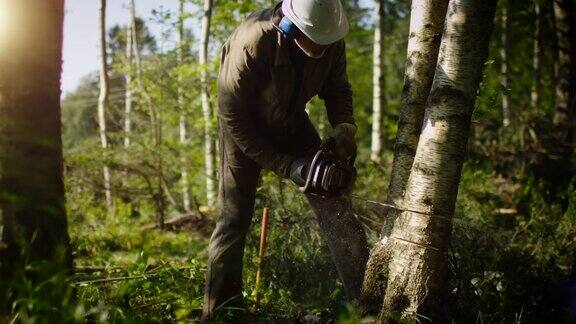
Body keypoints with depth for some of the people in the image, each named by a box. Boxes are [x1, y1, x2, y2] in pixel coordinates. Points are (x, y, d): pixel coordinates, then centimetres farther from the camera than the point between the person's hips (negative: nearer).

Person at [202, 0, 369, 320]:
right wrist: (284, 165, -26)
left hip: (291, 122, 4)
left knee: (335, 206, -2)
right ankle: (218, 310, 17)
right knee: (234, 218, -1)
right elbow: (233, 117, -28)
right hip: (245, 130, -4)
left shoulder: (331, 41, -22)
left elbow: (337, 88, -2)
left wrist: (344, 125, -23)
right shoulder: (250, 44, -37)